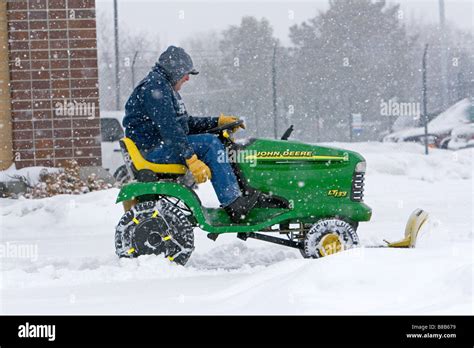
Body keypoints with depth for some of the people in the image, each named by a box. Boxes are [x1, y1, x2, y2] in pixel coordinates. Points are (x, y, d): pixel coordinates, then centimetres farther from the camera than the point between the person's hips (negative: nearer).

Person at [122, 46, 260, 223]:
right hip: (153, 149, -11)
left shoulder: (165, 88, 21)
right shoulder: (155, 87, -14)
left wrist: (218, 121, 17)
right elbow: (169, 127, -24)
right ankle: (233, 204, -27)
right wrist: (191, 158, -29)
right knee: (209, 143, -22)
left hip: (162, 146, 11)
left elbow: (185, 122, 27)